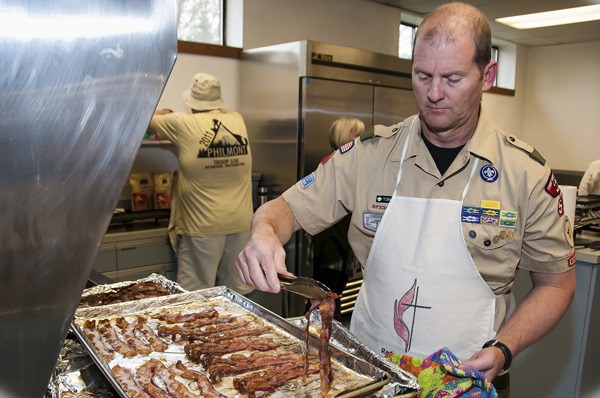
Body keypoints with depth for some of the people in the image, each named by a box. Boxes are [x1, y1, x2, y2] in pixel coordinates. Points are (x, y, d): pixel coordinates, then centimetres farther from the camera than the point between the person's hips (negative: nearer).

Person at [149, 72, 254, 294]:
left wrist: (162, 115, 31)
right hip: (241, 223, 5)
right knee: (239, 293, 15)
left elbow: (149, 122, 7)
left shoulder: (184, 124, -9)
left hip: (203, 226, -4)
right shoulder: (238, 120, 3)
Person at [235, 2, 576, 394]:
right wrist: (264, 233, -27)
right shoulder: (368, 155, -7)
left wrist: (503, 350, -14)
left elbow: (557, 282, 0)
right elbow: (291, 207, -5)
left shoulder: (527, 172, -8)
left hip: (470, 380, 0)